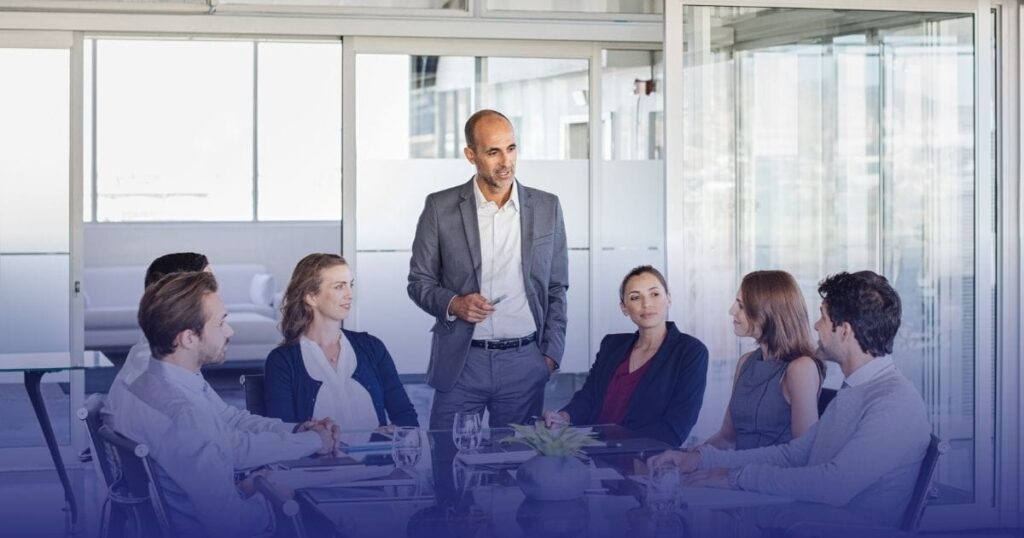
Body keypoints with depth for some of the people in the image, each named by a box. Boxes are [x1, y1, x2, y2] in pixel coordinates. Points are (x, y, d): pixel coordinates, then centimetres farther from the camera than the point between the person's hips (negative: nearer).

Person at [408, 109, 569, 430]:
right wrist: (453, 304, -14)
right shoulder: (440, 208, 0)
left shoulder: (547, 208, 5)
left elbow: (556, 288, 10)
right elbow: (419, 281, 6)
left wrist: (551, 354, 3)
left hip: (525, 362, 1)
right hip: (460, 362, -1)